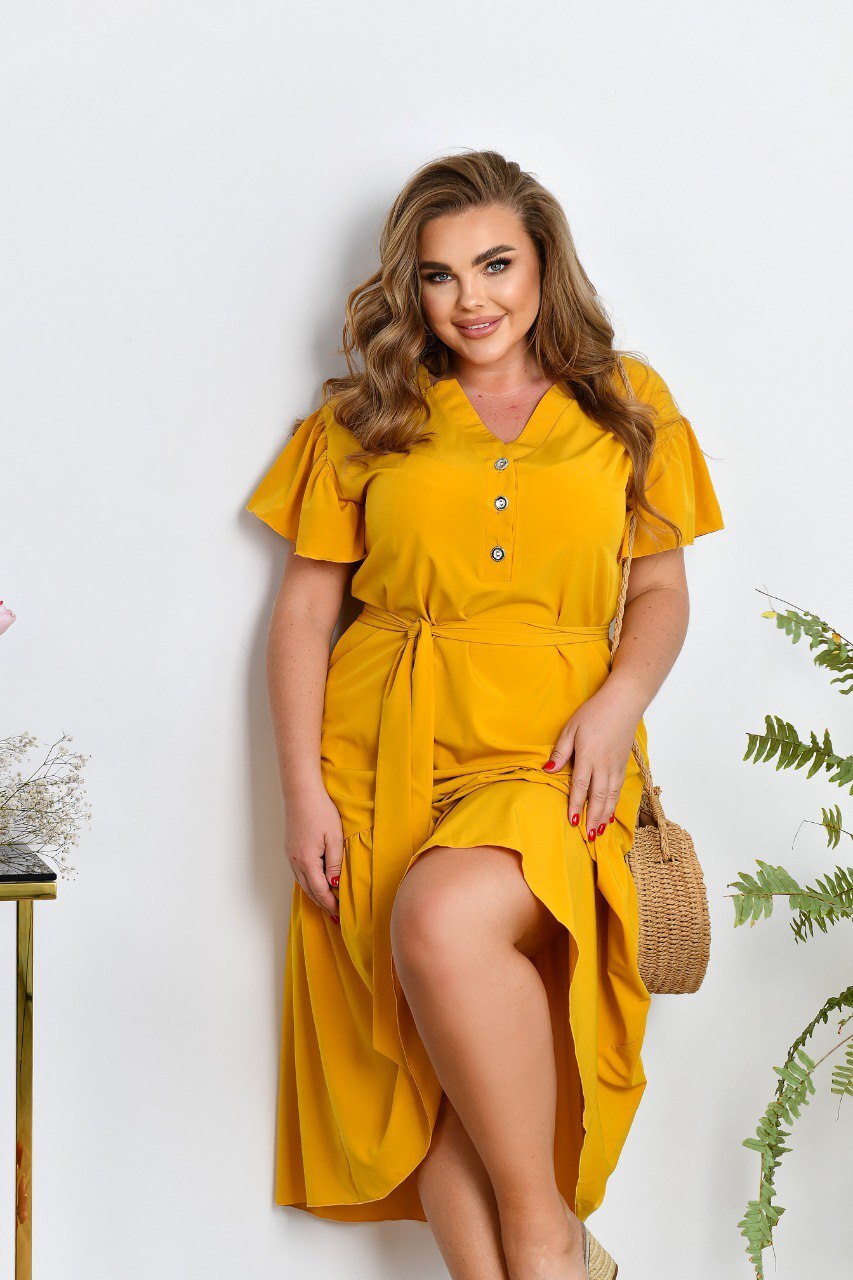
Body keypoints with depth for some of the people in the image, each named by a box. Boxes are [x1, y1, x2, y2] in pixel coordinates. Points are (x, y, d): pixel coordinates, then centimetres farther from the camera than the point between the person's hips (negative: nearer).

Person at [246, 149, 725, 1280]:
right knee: (439, 1047, -17)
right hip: (386, 752, 2)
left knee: (444, 920, -32)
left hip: (552, 751, -2)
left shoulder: (626, 403, 13)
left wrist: (619, 703, -5)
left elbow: (662, 591, 15)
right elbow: (302, 608, 11)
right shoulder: (364, 419, 13)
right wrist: (303, 787, 0)